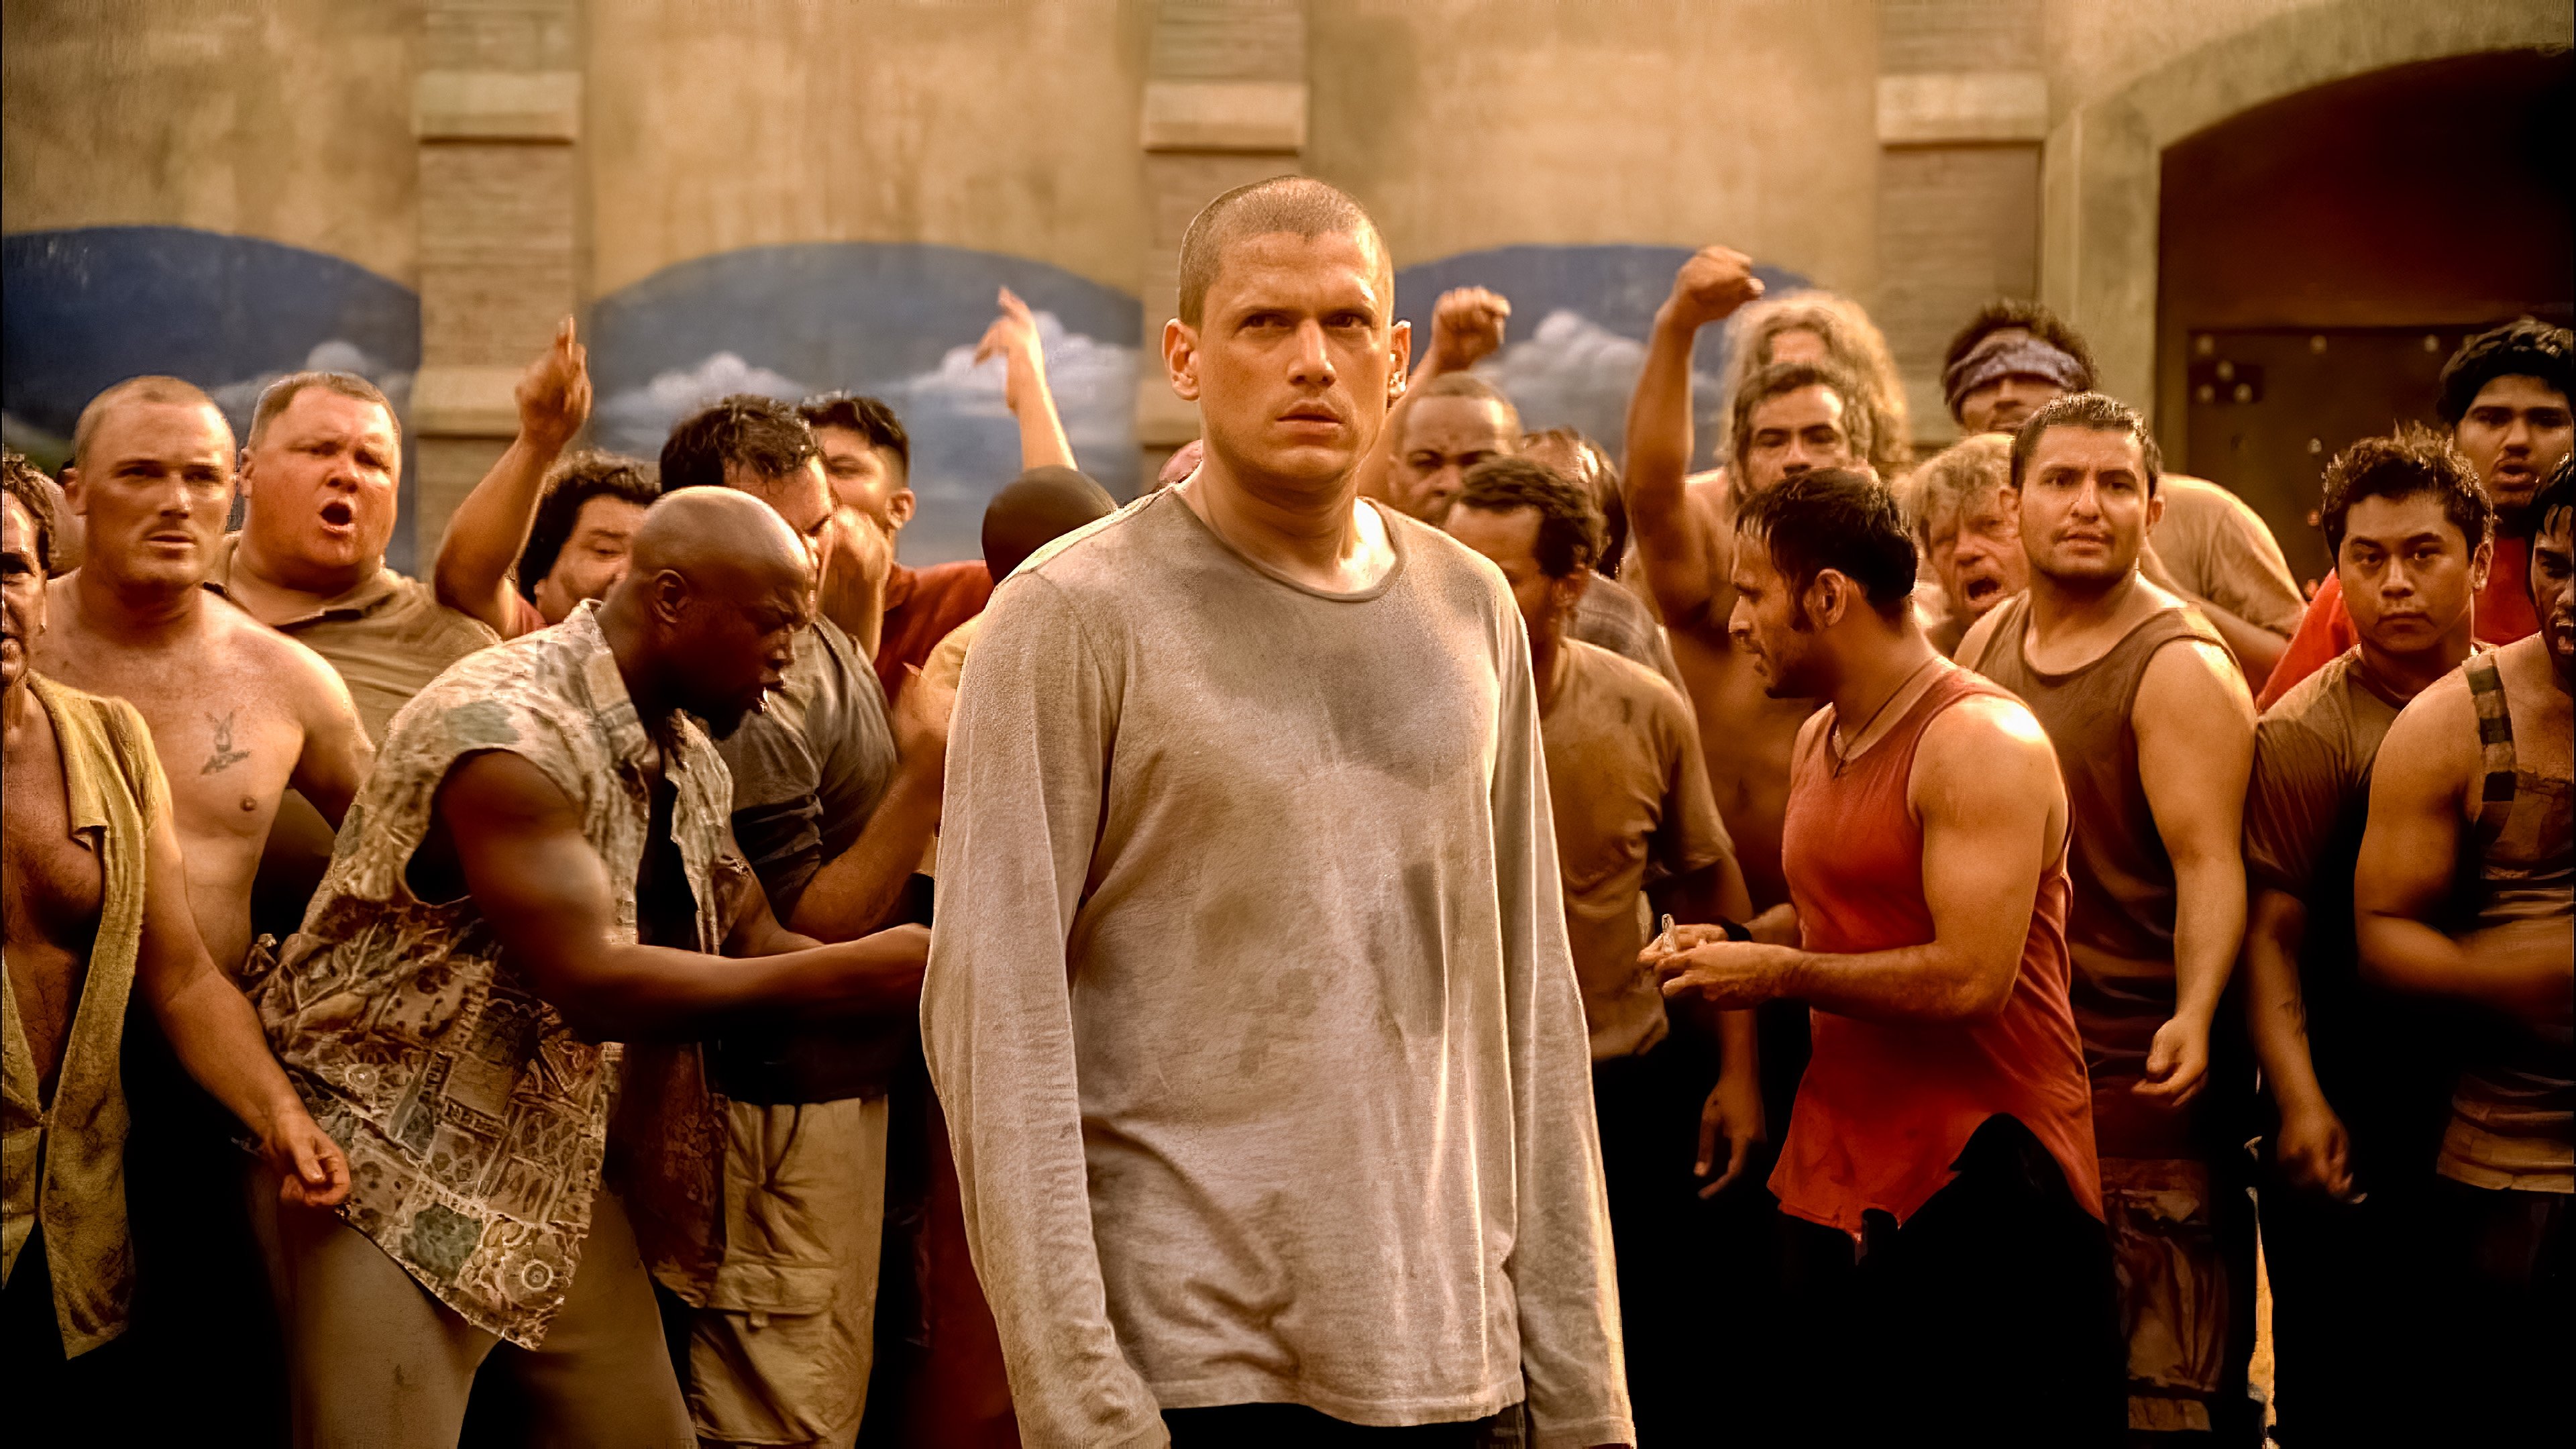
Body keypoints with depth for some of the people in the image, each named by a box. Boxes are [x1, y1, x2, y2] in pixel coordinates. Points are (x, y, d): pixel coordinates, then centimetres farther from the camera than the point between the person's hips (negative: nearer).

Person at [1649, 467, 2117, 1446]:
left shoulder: (1980, 742, -15)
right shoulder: (1818, 739, 13)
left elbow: (1972, 978, -23)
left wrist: (1779, 976, -14)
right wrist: (1735, 942, 8)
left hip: (1983, 1186, -8)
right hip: (1845, 1178, 9)